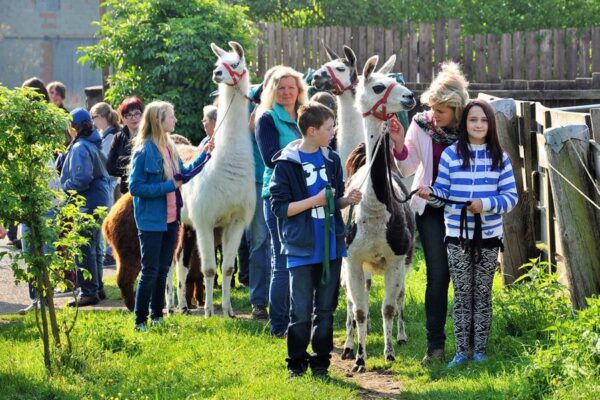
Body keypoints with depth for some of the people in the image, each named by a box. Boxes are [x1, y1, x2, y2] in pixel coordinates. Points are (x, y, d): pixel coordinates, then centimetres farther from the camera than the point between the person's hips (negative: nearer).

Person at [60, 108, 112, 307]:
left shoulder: (80, 148, -17)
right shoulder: (94, 145, 13)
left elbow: (81, 179, -25)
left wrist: (65, 186, -7)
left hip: (88, 204, -10)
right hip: (100, 200, 10)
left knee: (84, 249, -6)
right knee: (94, 248, 18)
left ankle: (89, 292, -5)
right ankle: (97, 288, 25)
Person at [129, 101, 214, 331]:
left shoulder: (170, 148, 8)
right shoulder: (144, 151, -17)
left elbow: (183, 173, 20)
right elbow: (135, 187, -18)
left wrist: (204, 155, 12)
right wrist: (168, 187, -20)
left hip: (170, 219, 8)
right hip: (151, 221, -8)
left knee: (163, 270, 14)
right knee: (150, 272, -4)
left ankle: (157, 316, 25)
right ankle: (140, 321, 3)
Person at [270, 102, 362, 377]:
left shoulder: (332, 160, 8)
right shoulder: (286, 164, -10)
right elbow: (279, 207, -11)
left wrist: (347, 200, -5)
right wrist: (315, 201, -16)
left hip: (331, 247, 5)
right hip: (302, 249, -5)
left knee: (326, 310, 10)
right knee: (301, 311, -1)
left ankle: (321, 362, 18)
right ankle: (296, 363, 10)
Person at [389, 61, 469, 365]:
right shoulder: (421, 125, -6)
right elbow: (408, 168, 0)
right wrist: (399, 145, -18)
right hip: (431, 207, 0)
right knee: (437, 275, -4)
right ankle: (435, 345, 1)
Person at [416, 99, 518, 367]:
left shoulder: (499, 157, 0)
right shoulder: (451, 154, 0)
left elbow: (511, 196, -2)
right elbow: (443, 192, 4)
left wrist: (486, 204, -18)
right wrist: (431, 194, -18)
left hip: (489, 236, 0)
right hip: (457, 237, 0)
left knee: (483, 294, 9)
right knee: (462, 294, 5)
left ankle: (479, 350, 17)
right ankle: (462, 350, 12)